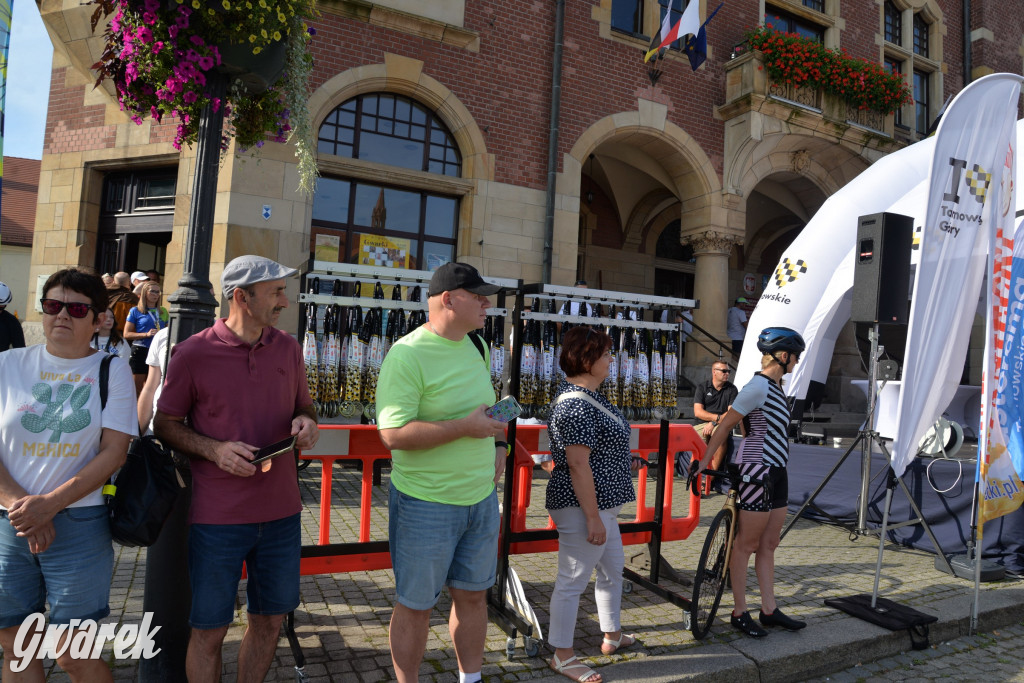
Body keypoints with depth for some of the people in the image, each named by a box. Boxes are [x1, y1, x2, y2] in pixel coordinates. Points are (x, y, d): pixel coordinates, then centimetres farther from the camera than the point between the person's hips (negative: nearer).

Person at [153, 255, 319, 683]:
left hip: (281, 514, 4)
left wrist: (305, 423, -9)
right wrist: (215, 449, -16)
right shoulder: (192, 353, -8)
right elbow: (165, 424, 0)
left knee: (270, 621, 17)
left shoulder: (288, 348, 4)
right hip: (217, 518, -4)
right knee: (209, 630, 10)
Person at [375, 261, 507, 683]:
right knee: (415, 605, 10)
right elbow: (393, 434, -25)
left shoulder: (477, 346, 7)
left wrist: (498, 443, 8)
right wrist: (465, 428, -24)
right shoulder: (408, 354, -18)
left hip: (481, 498, 7)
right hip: (426, 504, -7)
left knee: (473, 596, 19)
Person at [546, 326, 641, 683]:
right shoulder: (576, 406, -24)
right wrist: (593, 518, -24)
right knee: (573, 580, 4)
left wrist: (623, 459, 29)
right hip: (583, 507, -11)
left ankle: (612, 636, 43)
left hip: (603, 504, 11)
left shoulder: (588, 396, 9)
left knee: (613, 569, 24)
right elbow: (578, 465, -26)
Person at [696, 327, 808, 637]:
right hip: (756, 471, -9)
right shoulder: (759, 386, -15)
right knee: (746, 545, 1)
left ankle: (769, 610, 24)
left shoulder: (775, 385, 14)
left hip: (776, 472, 9)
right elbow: (725, 424, -15)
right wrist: (704, 461, -16)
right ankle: (740, 613, 12)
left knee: (768, 545, 14)